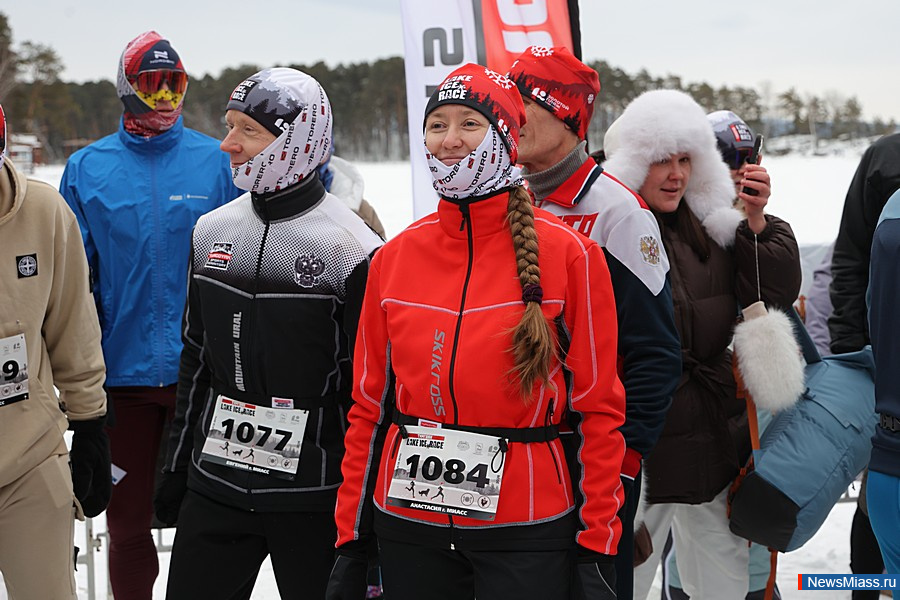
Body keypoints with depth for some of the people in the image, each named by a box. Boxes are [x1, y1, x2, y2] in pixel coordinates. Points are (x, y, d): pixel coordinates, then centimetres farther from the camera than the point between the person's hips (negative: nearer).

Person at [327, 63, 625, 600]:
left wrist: (598, 546, -7)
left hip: (526, 533, -3)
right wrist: (351, 543, 6)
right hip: (408, 525, 3)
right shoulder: (395, 257, 3)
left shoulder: (568, 253, -6)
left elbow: (600, 407, -4)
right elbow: (370, 404, 8)